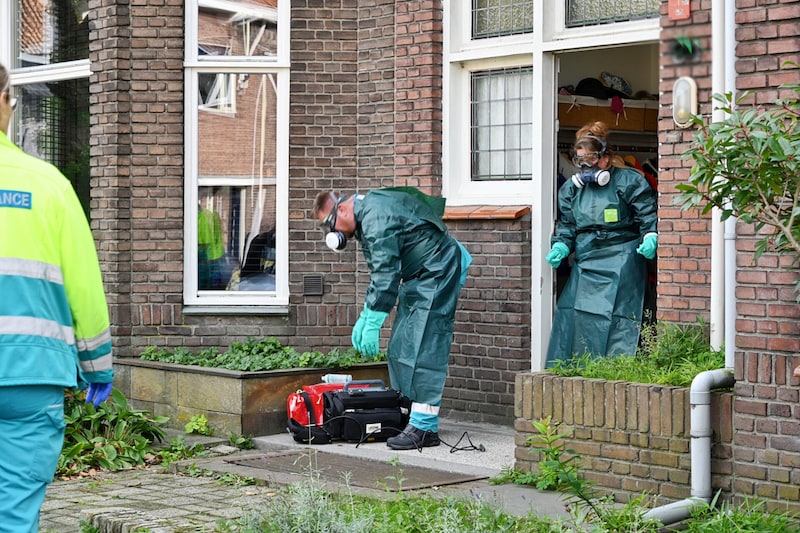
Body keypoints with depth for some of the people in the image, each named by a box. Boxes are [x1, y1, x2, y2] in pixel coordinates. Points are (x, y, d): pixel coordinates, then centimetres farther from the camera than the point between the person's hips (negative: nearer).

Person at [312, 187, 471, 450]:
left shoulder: (376, 216, -22)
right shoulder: (365, 219, 12)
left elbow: (386, 273, -26)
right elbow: (379, 273, 19)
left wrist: (372, 324, -24)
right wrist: (364, 317, 13)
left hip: (437, 273, -11)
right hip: (417, 278, 11)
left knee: (424, 350, -15)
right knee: (400, 348, 10)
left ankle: (425, 428, -16)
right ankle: (407, 415, 14)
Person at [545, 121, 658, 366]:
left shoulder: (629, 182, 0)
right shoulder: (571, 189, 15)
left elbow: (649, 217, -2)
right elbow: (566, 226, 17)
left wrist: (650, 239, -19)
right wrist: (559, 248, 0)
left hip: (621, 263, -5)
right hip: (585, 264, 5)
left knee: (617, 318, -11)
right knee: (570, 316, 1)